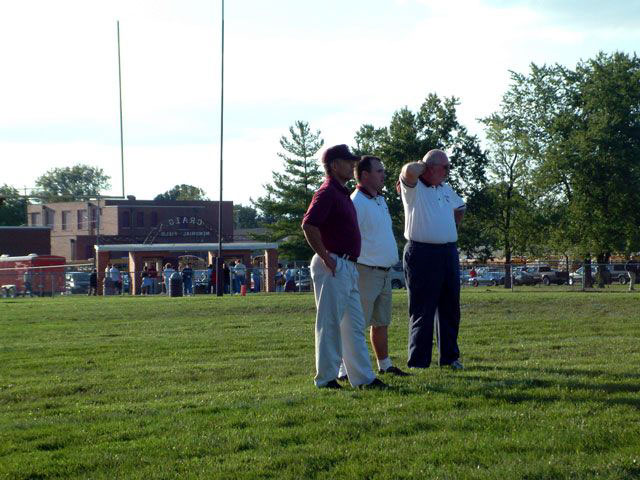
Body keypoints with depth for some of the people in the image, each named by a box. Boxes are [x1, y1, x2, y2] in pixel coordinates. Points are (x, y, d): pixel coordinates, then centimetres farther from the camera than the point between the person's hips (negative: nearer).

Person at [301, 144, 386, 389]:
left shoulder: (342, 193, 18)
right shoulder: (327, 193, -13)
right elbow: (308, 225, -24)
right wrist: (326, 258, -20)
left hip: (348, 267, 10)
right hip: (333, 266, -10)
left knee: (354, 325, 11)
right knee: (330, 324, -5)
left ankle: (363, 377, 15)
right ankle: (326, 378, 1)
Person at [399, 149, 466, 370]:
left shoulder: (446, 189, 17)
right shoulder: (413, 187, -5)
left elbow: (460, 207, 36)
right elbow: (409, 170, -28)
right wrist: (423, 166, -7)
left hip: (448, 253, 7)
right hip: (423, 254, -7)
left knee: (450, 308, 11)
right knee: (422, 311, -4)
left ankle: (450, 357, 20)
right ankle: (418, 362, 0)